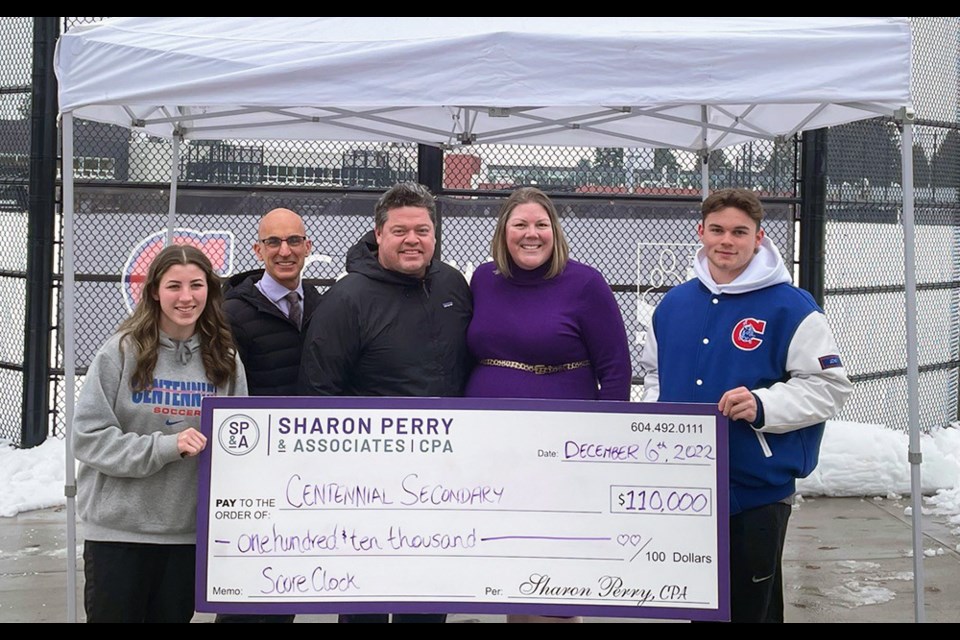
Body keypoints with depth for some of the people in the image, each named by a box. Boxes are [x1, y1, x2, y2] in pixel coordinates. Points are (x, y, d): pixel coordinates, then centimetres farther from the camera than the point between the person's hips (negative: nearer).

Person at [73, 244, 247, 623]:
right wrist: (164, 447, -20)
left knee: (173, 617, 15)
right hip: (118, 527, -2)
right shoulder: (122, 352, -8)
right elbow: (88, 435, -11)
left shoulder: (224, 360, 2)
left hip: (190, 530, 3)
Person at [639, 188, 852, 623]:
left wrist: (762, 406, -21)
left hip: (757, 492, -5)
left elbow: (829, 386, -9)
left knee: (753, 606, 7)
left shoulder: (791, 308, -8)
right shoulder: (673, 304, 9)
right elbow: (653, 371, 21)